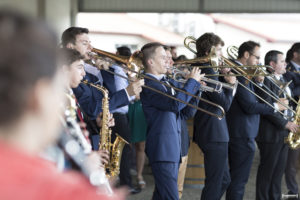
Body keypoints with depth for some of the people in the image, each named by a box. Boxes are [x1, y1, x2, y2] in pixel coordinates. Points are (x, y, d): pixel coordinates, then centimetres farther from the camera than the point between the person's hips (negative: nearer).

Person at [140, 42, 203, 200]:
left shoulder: (163, 82, 15)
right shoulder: (149, 85, -16)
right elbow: (175, 104, -27)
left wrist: (195, 84, 10)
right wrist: (192, 81, -16)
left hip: (172, 147, 10)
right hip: (162, 149, -10)